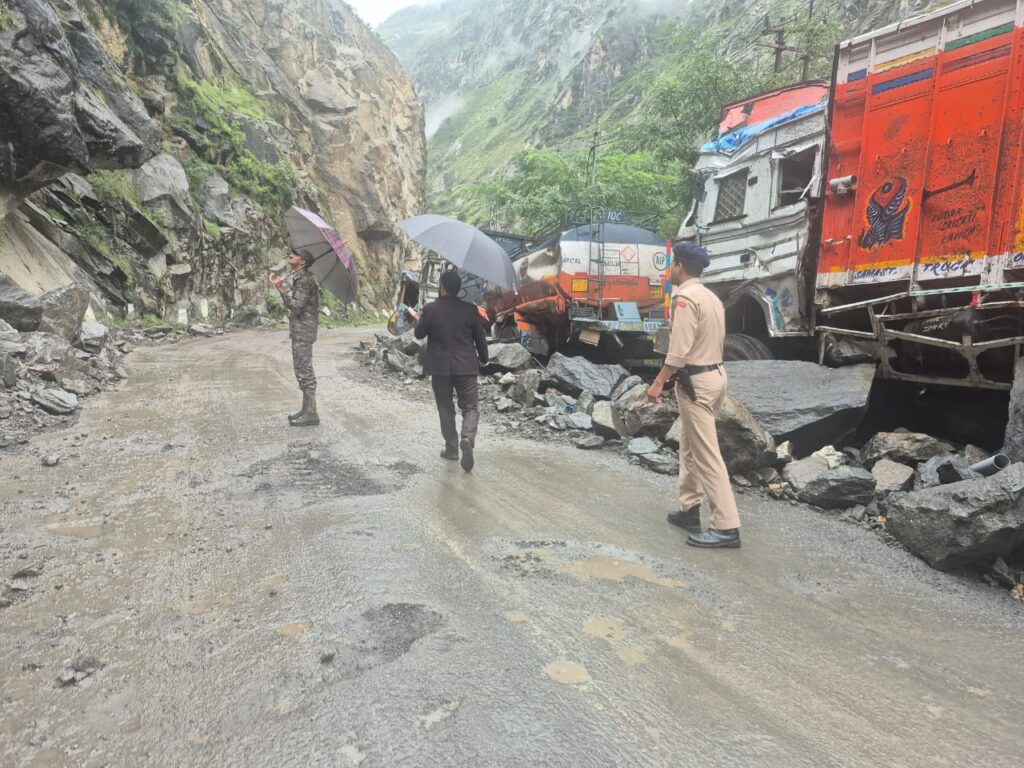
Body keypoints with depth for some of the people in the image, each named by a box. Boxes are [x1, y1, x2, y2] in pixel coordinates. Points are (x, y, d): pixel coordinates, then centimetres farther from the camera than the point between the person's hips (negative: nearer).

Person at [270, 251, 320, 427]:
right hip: (299, 332, 10)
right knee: (302, 371, 14)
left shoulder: (304, 280, -14)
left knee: (305, 372, -9)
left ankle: (311, 414, -7)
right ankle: (306, 409, 21)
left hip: (303, 333, -10)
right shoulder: (300, 279, 17)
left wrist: (280, 289, -21)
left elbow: (295, 306, -22)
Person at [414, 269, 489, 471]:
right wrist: (483, 358, 18)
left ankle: (451, 448, 18)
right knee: (470, 407, 9)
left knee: (446, 409, 13)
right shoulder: (470, 309, -5)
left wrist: (419, 320, 24)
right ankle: (468, 439, -15)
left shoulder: (430, 309, -9)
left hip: (440, 367, 0)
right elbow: (480, 337, 3)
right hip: (466, 367, 0)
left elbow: (419, 334, 4)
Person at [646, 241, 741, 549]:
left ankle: (726, 526, -3)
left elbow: (679, 349, -21)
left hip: (695, 381, -10)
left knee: (706, 454, -6)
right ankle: (688, 510, 28)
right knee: (689, 446, 19)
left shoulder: (685, 297, -15)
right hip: (713, 373, 10)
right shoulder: (710, 297, 14)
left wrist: (658, 382, -16)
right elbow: (712, 341, 14)